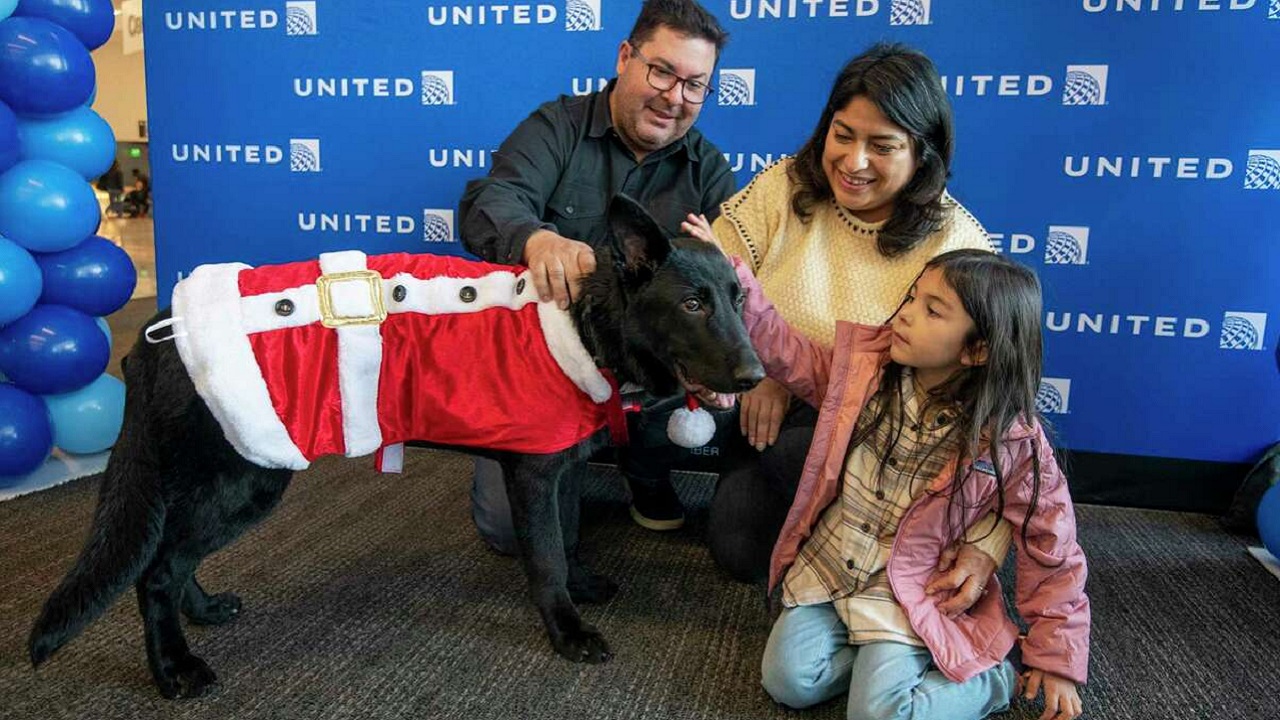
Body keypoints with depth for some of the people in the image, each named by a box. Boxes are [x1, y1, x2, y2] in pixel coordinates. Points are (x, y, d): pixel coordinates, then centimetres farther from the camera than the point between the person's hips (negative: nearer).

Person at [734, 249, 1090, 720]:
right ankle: (885, 653, 14)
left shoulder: (1011, 442, -16)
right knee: (789, 682, -9)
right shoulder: (865, 365, -7)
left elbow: (1052, 549, -9)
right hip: (824, 569, 4)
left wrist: (1058, 661, -5)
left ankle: (993, 679, 8)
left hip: (909, 596, -4)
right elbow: (788, 353, -1)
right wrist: (731, 275, -13)